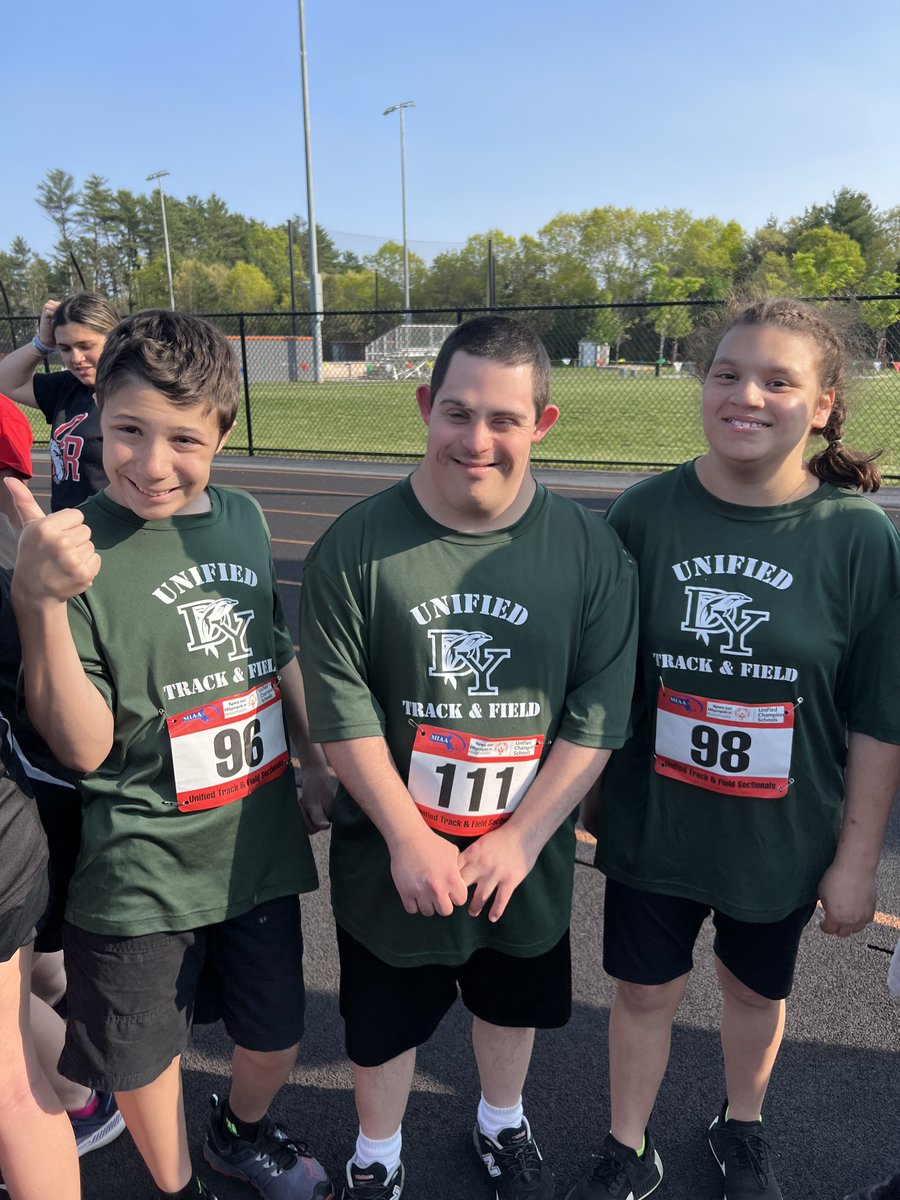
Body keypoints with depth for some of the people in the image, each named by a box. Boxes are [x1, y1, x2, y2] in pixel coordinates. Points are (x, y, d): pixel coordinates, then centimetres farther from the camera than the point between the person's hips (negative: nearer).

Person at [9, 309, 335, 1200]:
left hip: (260, 849, 5)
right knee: (144, 1056, 18)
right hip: (143, 871, -4)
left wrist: (311, 758, 11)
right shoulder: (77, 552, -17)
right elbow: (84, 746, -20)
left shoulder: (243, 519, -2)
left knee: (273, 1039, 22)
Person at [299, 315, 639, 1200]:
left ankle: (502, 1126, 57)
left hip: (525, 856, 2)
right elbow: (341, 713, -13)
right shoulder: (355, 547, -14)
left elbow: (597, 716, -10)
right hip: (391, 857, -1)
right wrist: (410, 838, -16)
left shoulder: (590, 551, -10)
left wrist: (521, 836, -15)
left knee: (511, 1002, 26)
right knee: (383, 1021, 19)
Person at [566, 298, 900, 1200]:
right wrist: (591, 784, 4)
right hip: (652, 823, 0)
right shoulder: (644, 513, -11)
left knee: (755, 988, 23)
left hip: (782, 836, 0)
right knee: (645, 989, 16)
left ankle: (741, 1127, 53)